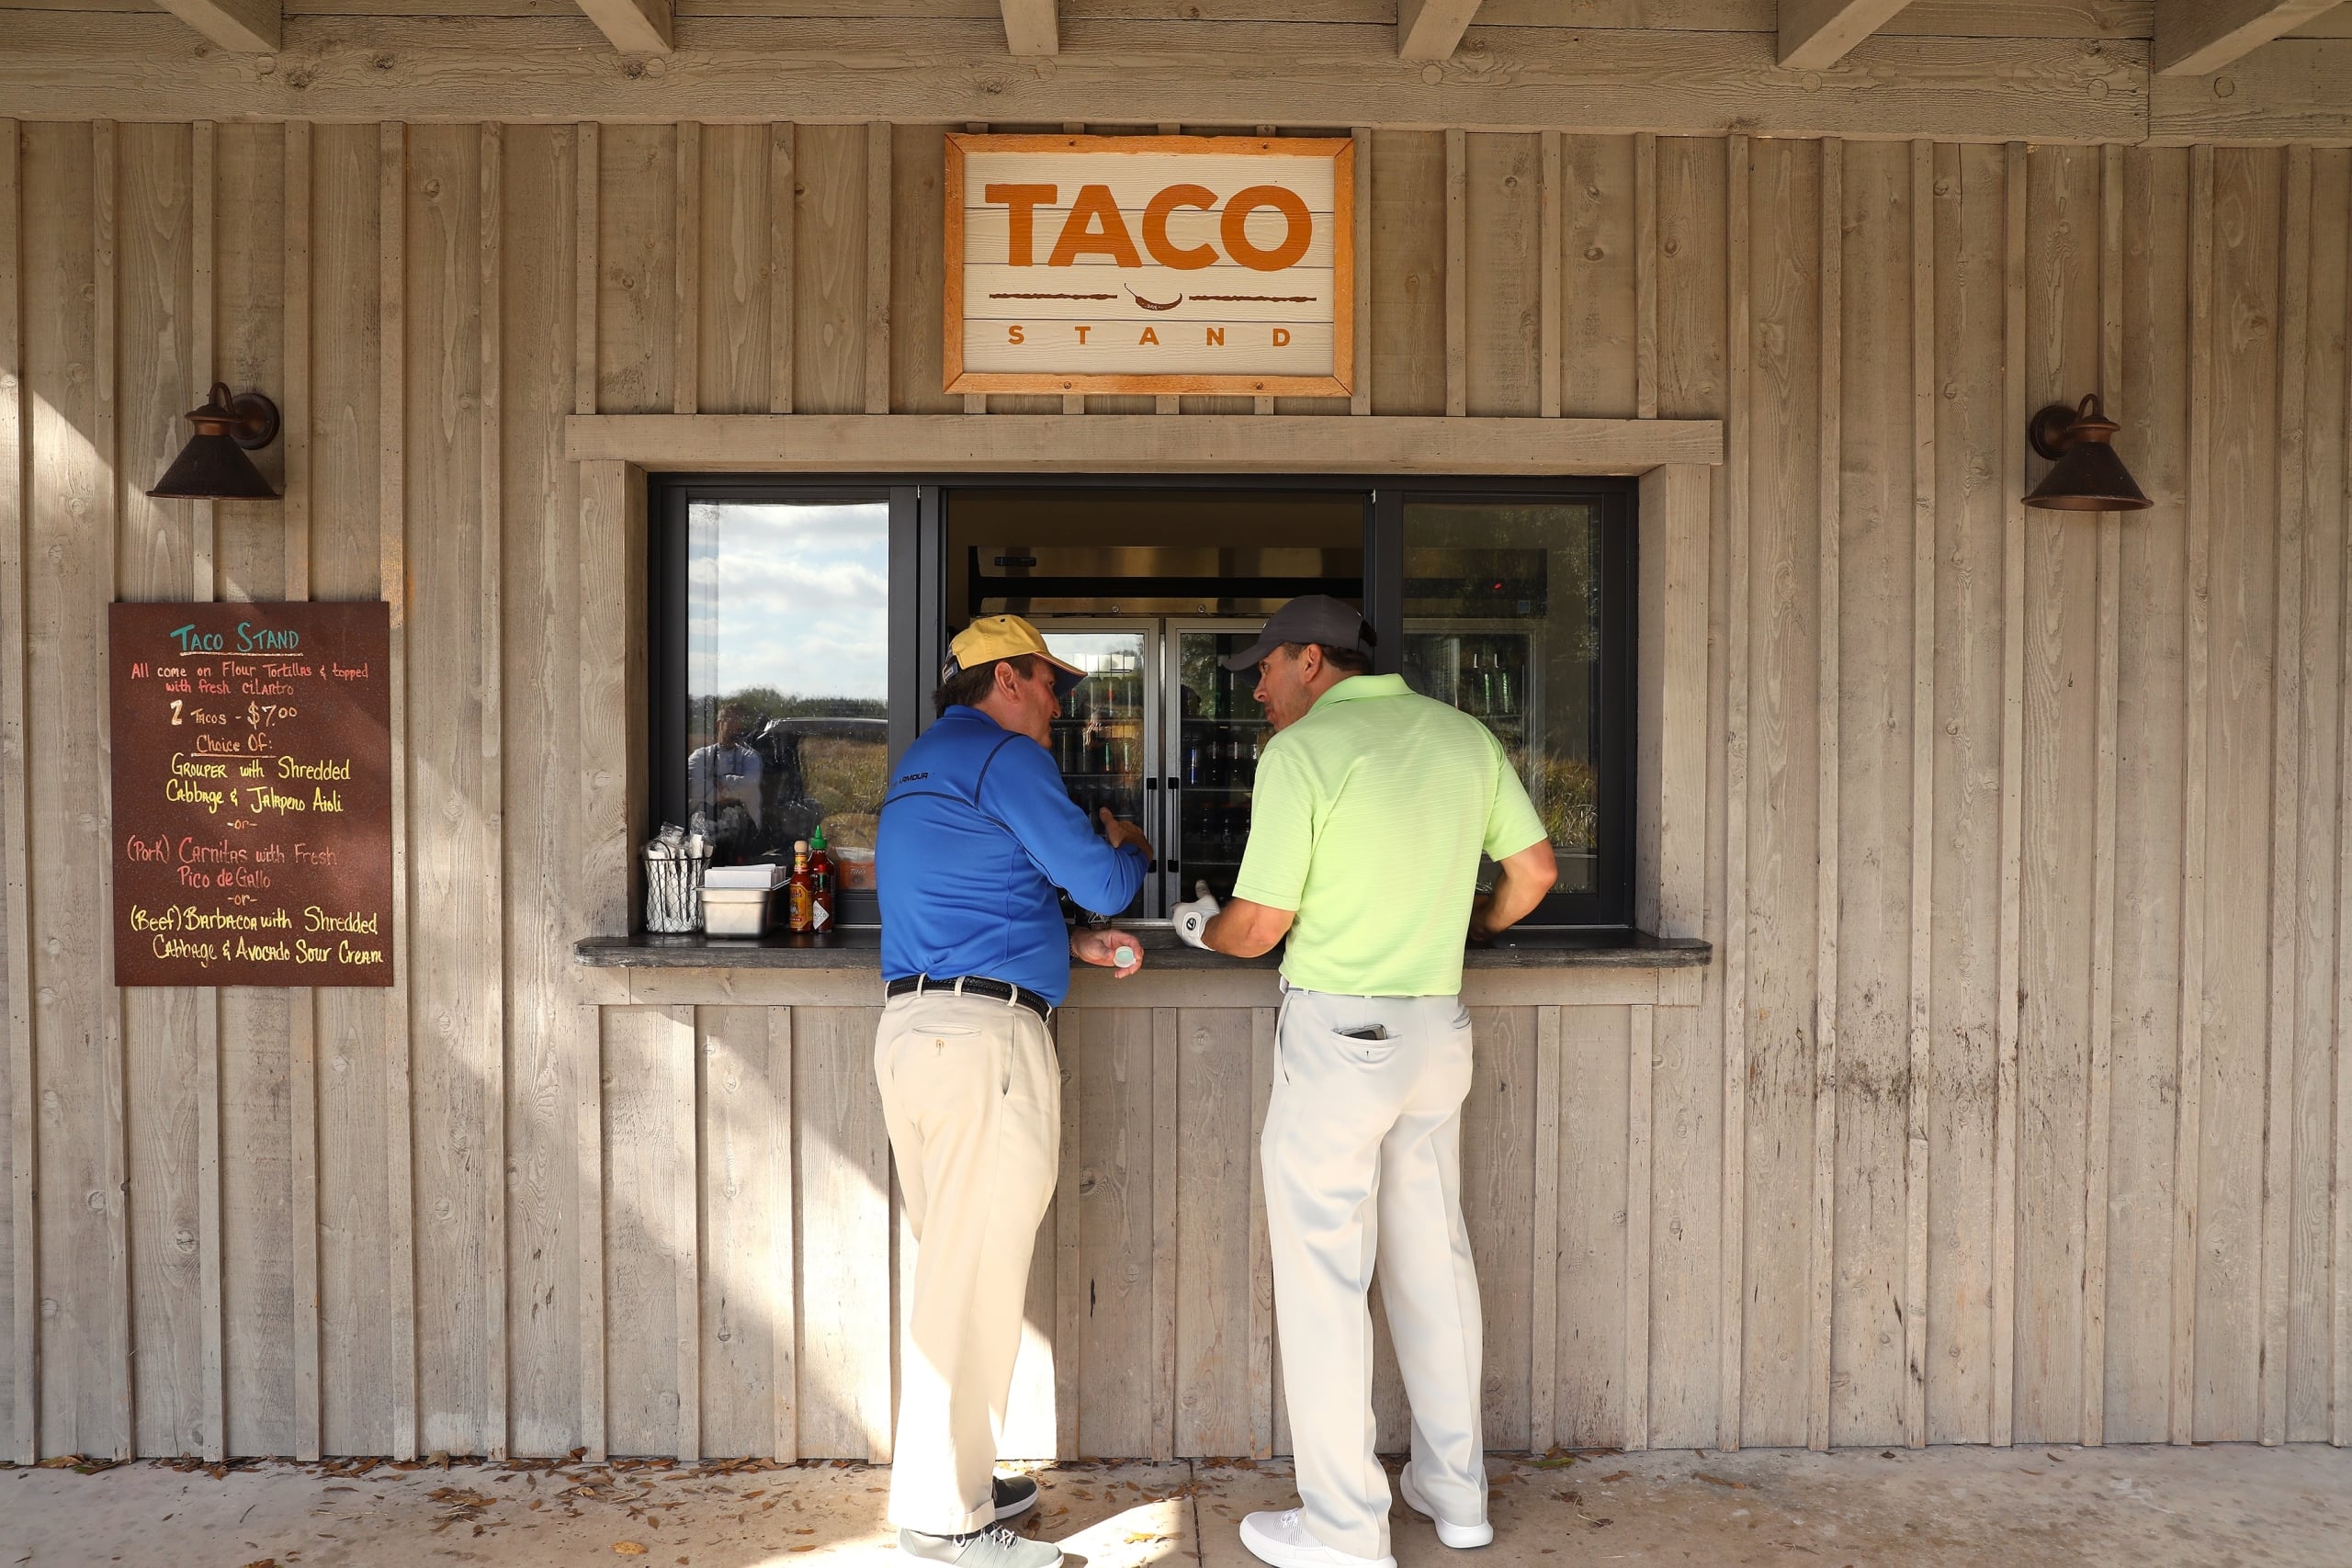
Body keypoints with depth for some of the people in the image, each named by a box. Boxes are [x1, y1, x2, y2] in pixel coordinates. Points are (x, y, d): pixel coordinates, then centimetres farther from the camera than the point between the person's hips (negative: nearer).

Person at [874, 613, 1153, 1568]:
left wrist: (1076, 945, 20)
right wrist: (1128, 849, 15)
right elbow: (1100, 883, -8)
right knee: (975, 1281, -3)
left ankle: (948, 1481, 25)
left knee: (950, 1267, 16)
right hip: (985, 1033, -10)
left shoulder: (920, 766, 23)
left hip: (911, 1025, 10)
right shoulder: (1006, 757, -7)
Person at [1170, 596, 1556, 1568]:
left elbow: (1260, 925, -12)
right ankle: (1455, 1490, 29)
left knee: (1322, 1274, 3)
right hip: (1438, 1027, 7)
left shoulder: (1301, 749, -11)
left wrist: (1202, 928, 9)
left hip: (1335, 1029, -6)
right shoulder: (1466, 737, 7)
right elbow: (1534, 869, 12)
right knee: (1433, 1256, 17)